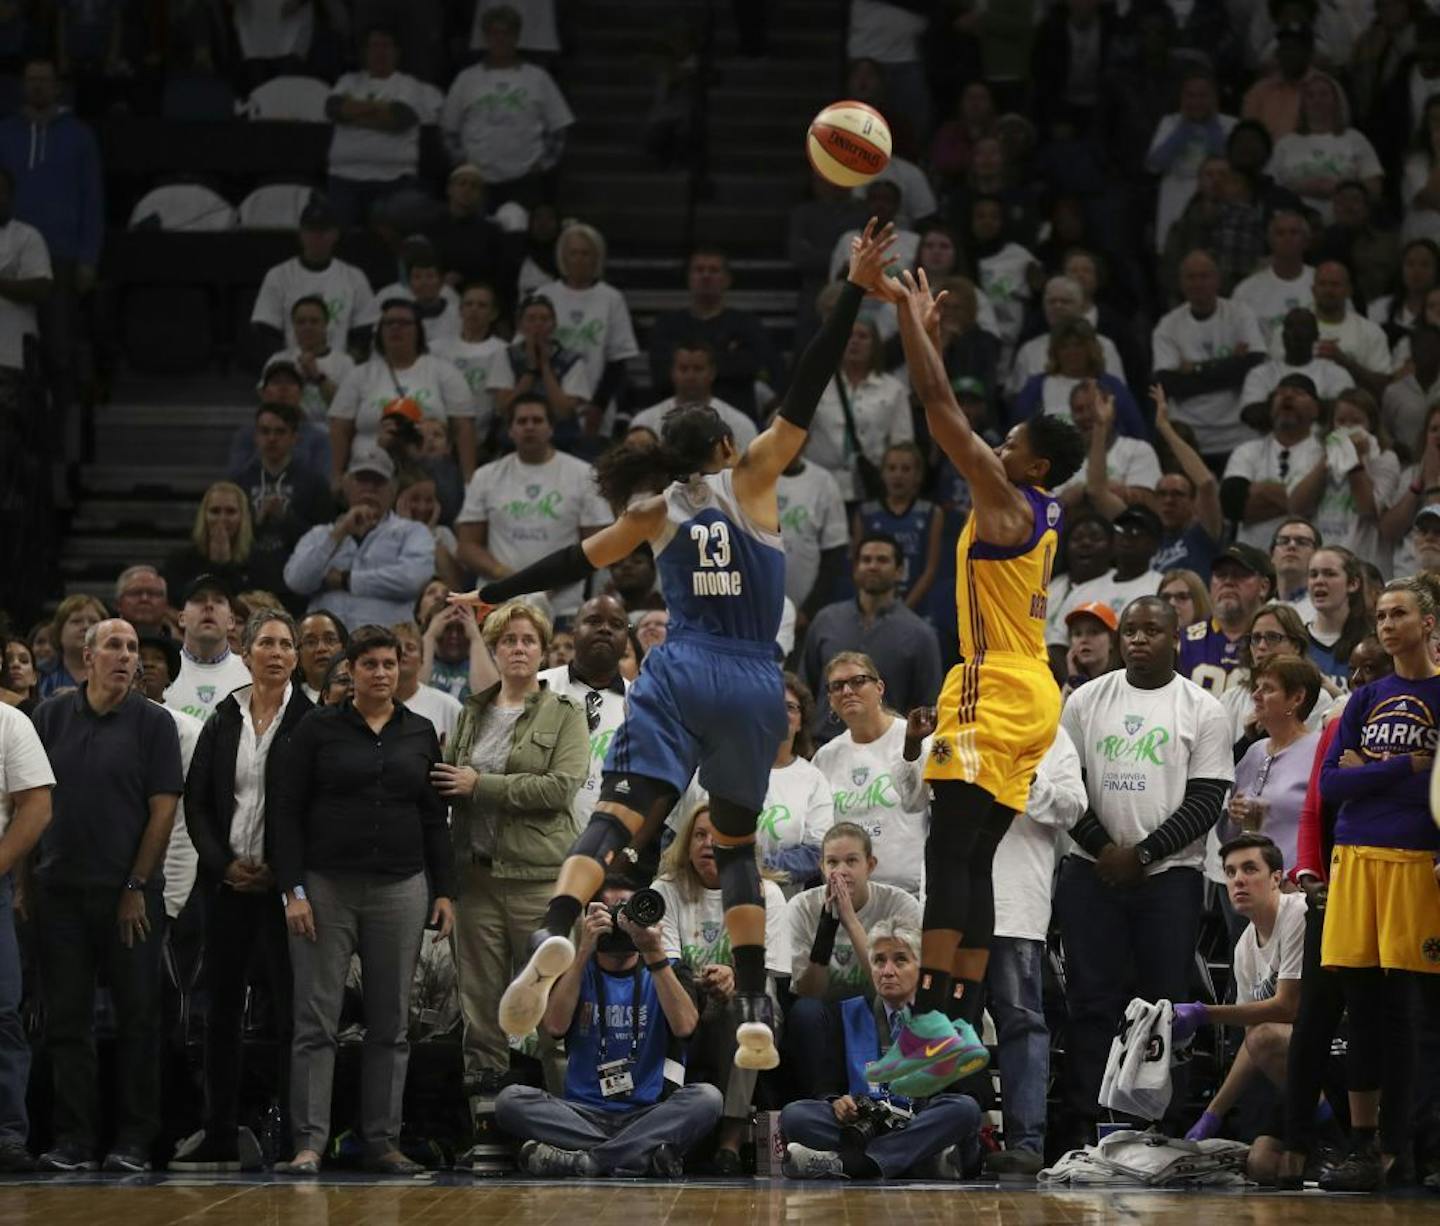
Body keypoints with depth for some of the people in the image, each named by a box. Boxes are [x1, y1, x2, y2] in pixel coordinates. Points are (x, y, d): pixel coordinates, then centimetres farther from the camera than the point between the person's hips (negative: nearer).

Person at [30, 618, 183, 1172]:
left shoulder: (152, 722, 1)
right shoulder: (51, 718, 8)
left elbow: (163, 809, -3)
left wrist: (137, 886, -8)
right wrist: (23, 879, 3)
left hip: (129, 893, -2)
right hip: (61, 891, 2)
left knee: (137, 1018, 0)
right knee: (67, 1018, 3)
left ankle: (134, 1141, 5)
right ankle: (75, 1141, 8)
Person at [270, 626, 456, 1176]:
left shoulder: (420, 734, 10)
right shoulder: (318, 729, 1)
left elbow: (434, 818, 14)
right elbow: (285, 810, -2)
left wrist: (444, 891, 7)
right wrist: (293, 890, -9)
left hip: (399, 890, 3)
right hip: (326, 887, -3)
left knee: (391, 1023, 5)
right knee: (316, 1022, -5)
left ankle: (382, 1141, 10)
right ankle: (308, 1144, -5)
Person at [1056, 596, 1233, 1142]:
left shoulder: (1202, 710, 2)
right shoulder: (1087, 701, 8)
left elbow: (1207, 801, -4)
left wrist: (1142, 853, -11)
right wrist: (1102, 847, -7)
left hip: (1168, 876, -2)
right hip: (1091, 873, 2)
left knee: (1163, 1003, -1)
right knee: (1092, 1001, -1)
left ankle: (1162, 1131, 1)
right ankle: (1084, 1126, 0)